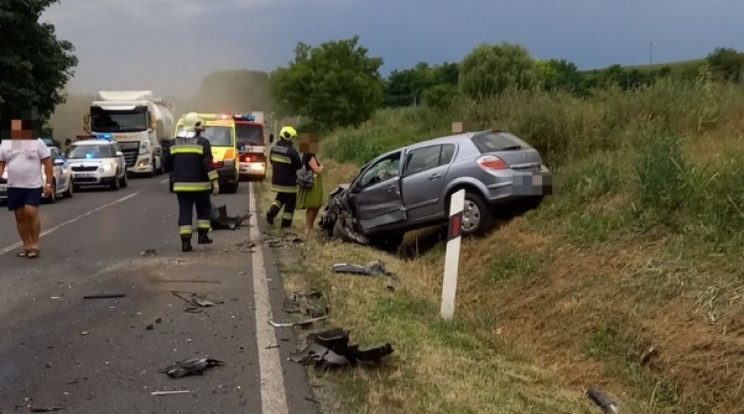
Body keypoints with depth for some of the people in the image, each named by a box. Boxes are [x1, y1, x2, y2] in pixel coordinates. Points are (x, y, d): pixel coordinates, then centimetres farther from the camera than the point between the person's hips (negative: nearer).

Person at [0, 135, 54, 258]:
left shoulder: (37, 143, -3)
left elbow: (47, 163, -4)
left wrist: (49, 183, -8)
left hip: (33, 185, -4)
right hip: (14, 186, 4)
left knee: (31, 213, -15)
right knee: (20, 216, 7)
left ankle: (35, 245, -2)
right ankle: (27, 246, 17)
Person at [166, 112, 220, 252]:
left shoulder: (175, 143, 7)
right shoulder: (202, 142, -8)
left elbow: (170, 163, 13)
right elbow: (208, 164, -14)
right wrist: (214, 181, -12)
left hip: (181, 184, 3)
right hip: (199, 184, -3)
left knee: (185, 211, 3)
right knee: (204, 209, 16)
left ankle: (185, 241, -5)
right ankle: (203, 235, 13)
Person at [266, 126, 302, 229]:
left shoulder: (274, 148, 2)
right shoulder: (291, 151, -21)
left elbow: (271, 161, 15)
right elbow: (299, 165, -15)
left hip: (276, 180, 6)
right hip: (288, 182, -6)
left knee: (281, 197, 25)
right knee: (290, 202, 8)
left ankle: (272, 211, 1)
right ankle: (286, 223, 10)